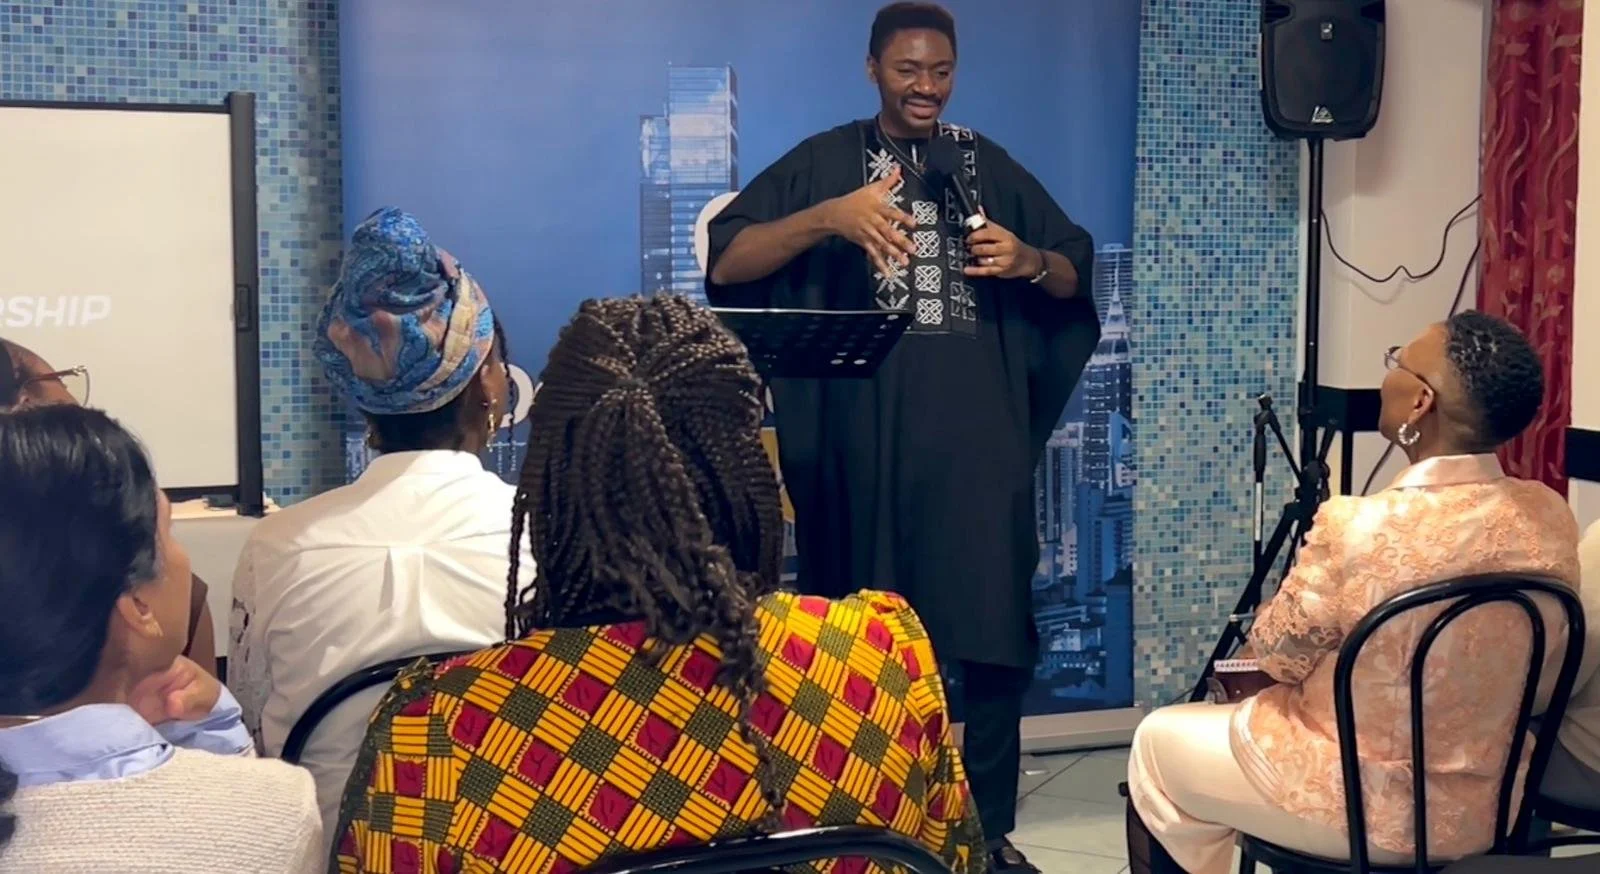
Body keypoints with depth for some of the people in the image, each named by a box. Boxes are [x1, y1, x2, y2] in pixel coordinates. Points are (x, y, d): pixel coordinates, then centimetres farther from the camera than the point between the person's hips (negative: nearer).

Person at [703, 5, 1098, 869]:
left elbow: (1076, 273, 18)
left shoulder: (988, 164, 14)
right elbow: (726, 263, -6)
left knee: (987, 627, -1)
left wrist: (1029, 262, -4)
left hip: (978, 433, 2)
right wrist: (829, 218, -19)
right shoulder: (825, 161, 5)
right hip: (864, 435, -2)